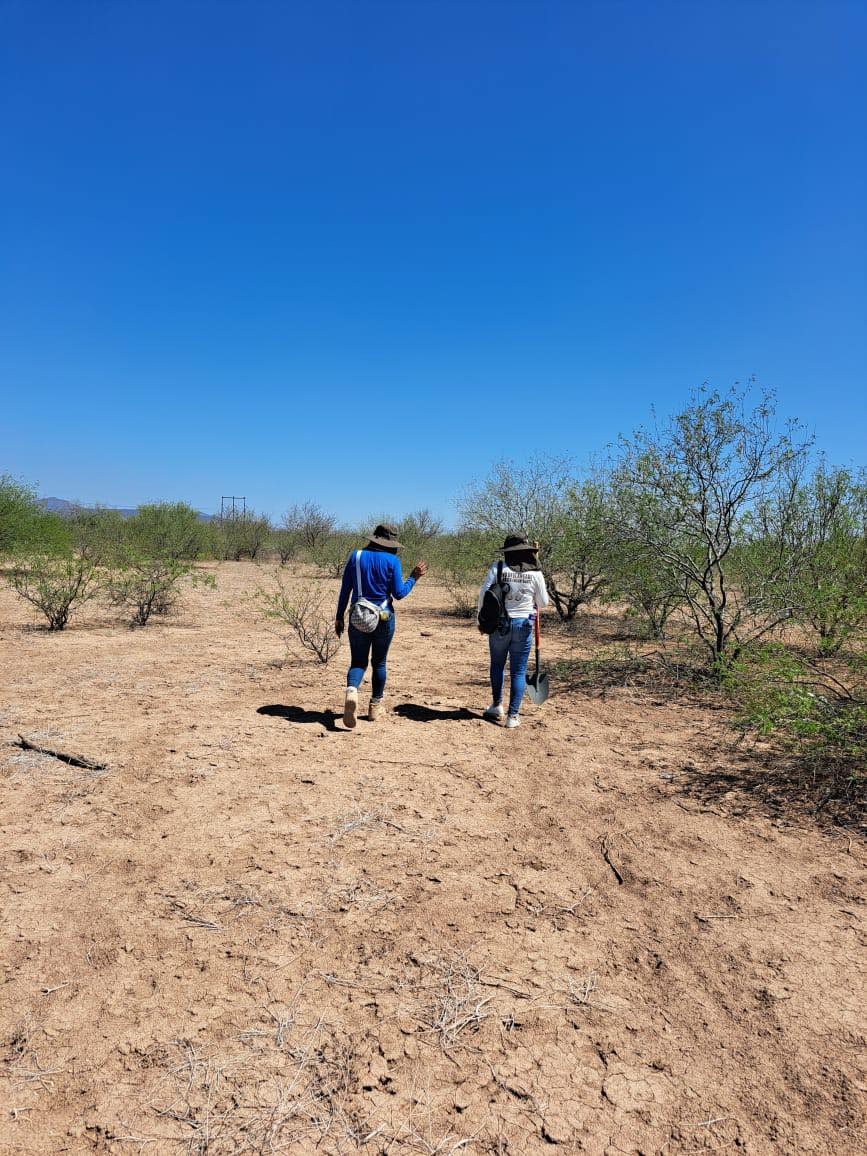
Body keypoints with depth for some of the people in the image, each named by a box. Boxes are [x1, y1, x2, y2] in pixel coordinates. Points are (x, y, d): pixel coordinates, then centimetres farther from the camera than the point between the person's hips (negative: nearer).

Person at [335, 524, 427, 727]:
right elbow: (399, 593, -7)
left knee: (358, 661, 7)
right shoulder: (392, 560, -6)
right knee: (379, 662, 15)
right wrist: (413, 578, 9)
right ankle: (375, 706, 24)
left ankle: (351, 691, -23)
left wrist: (339, 617, 8)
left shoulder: (356, 556, 1)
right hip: (384, 618, -1)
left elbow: (345, 590, 1)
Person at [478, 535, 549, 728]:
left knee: (497, 664, 21)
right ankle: (513, 716, 7)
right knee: (518, 671, 7)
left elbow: (483, 595, -8)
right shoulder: (535, 573, -6)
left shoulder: (498, 568, -8)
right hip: (523, 625, 0)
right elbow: (543, 602, 3)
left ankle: (497, 706, 29)